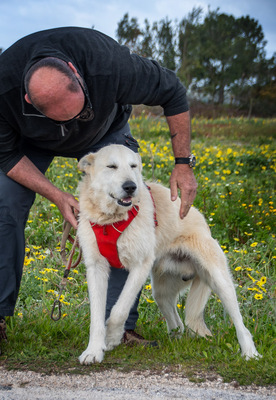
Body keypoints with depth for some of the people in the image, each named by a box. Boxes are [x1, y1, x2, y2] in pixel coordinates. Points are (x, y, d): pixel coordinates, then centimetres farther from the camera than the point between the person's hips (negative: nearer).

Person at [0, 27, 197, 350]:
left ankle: (120, 327, -8)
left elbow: (172, 93, -25)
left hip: (104, 131, 0)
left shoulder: (110, 64, -44)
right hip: (32, 140, 0)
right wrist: (56, 196, -32)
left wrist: (183, 163, -24)